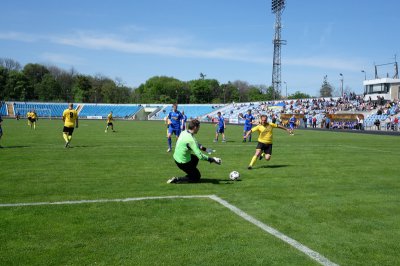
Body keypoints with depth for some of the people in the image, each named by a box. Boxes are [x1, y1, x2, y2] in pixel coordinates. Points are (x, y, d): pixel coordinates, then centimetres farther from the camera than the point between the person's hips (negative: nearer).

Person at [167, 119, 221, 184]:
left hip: (176, 157, 9)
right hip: (183, 162, -9)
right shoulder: (190, 139, -29)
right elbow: (200, 156, -29)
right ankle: (176, 180, -2)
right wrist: (212, 159, -21)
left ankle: (190, 175, 29)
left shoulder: (184, 132, -3)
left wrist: (202, 147, 7)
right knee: (197, 178, 9)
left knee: (195, 158, 33)